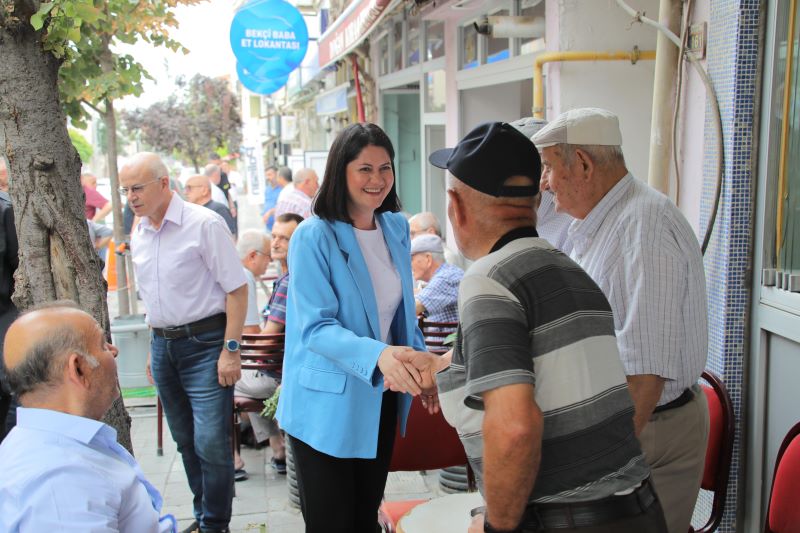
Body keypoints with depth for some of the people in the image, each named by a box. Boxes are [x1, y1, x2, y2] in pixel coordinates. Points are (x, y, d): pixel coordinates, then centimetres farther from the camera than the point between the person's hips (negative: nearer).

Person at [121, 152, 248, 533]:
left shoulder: (204, 224, -12)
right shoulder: (139, 235, 9)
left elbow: (237, 289, -13)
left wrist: (231, 350, -16)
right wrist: (154, 347, 17)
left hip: (204, 343, -6)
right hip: (162, 344, 7)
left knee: (211, 442, -7)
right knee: (185, 441, 15)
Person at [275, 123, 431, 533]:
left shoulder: (397, 228, 3)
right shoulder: (313, 236, -17)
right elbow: (316, 328, -23)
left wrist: (420, 363, 8)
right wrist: (377, 354, -37)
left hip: (380, 400, 6)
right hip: (327, 407, -6)